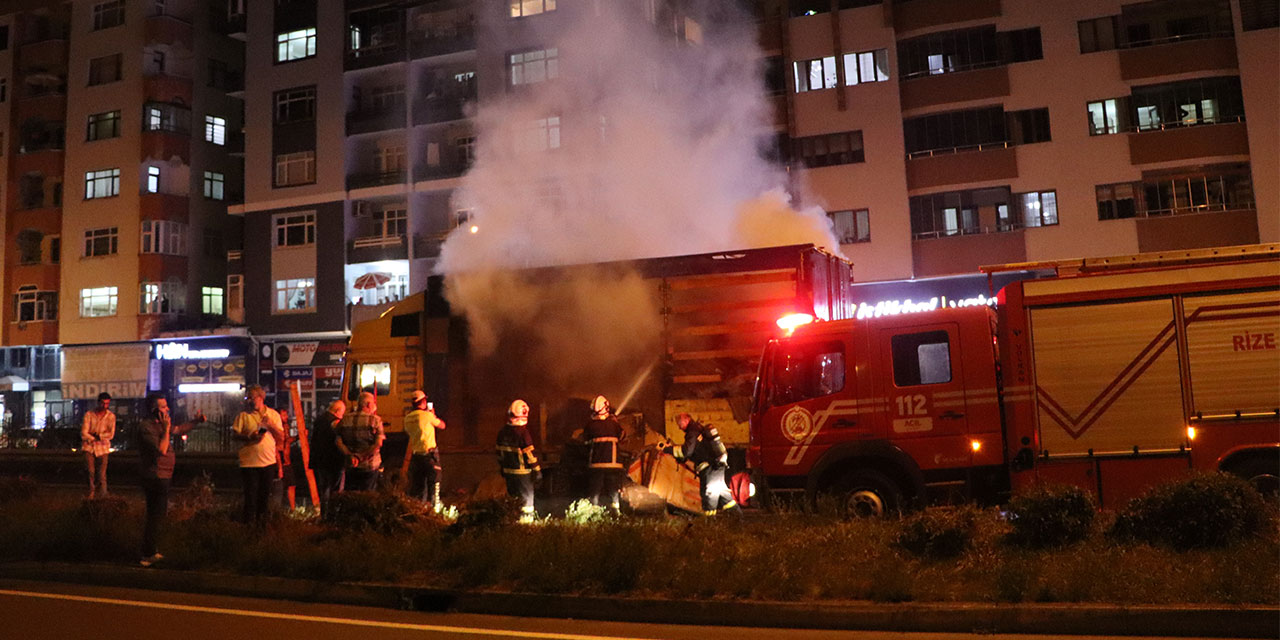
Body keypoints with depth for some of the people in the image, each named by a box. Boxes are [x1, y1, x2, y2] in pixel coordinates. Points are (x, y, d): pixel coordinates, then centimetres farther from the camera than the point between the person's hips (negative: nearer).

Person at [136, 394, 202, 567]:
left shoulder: (160, 423, 10)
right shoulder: (147, 427, -21)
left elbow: (178, 430, 28)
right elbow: (162, 450, -28)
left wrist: (195, 422, 20)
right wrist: (166, 429, -26)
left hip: (160, 477, 11)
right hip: (155, 477, -11)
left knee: (155, 515, 20)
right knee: (157, 516, -5)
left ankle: (150, 551, 31)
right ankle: (148, 556, 0)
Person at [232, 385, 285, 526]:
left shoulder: (273, 414, 8)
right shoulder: (243, 415, 1)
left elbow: (281, 438, 5)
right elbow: (234, 435, -3)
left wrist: (271, 425, -11)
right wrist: (249, 437, -21)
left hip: (268, 461, 3)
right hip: (249, 462, -3)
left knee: (264, 495, 12)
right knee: (251, 495, -1)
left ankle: (262, 520, 27)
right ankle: (249, 522, 11)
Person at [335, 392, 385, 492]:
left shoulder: (345, 419, 4)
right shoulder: (375, 420, -6)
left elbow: (338, 442, -2)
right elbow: (378, 443, -15)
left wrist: (350, 455, -8)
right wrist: (362, 457, -11)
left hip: (350, 465, 3)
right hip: (370, 465, -3)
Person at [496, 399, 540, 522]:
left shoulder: (503, 432, 3)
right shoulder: (522, 432, -20)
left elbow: (499, 451, 13)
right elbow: (530, 453, -18)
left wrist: (502, 468, 24)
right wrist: (537, 470, -11)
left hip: (508, 470, 7)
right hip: (522, 472, -7)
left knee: (512, 497, 19)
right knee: (527, 498, 3)